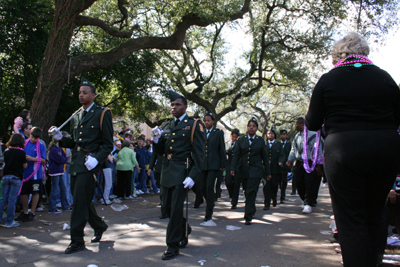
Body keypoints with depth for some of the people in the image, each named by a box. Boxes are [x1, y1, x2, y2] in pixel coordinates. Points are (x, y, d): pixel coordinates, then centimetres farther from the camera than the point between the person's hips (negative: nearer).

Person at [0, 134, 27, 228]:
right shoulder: (21, 152, -8)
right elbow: (25, 166, 0)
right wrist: (25, 158, 16)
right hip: (16, 177, -4)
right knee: (12, 199, -1)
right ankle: (9, 222, 4)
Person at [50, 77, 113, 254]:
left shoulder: (102, 114, -2)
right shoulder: (76, 117, 18)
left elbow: (108, 144, -6)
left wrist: (96, 159, -20)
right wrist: (60, 137, 1)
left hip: (90, 162, -7)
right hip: (76, 162, 7)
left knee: (80, 201, -9)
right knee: (80, 199, 13)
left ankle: (77, 240, 2)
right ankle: (99, 227, 34)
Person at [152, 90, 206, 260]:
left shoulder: (194, 125, -2)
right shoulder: (166, 126, 14)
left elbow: (199, 153, -8)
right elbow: (159, 152, 15)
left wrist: (193, 176, -17)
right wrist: (156, 140, -7)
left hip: (182, 171, -6)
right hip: (166, 169, 6)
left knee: (176, 208, -4)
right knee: (167, 206, 11)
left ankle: (173, 246, 8)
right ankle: (184, 229, 37)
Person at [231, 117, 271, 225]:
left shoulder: (261, 140, 6)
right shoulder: (241, 140, 8)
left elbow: (265, 157, 7)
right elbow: (236, 155, 2)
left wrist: (268, 172, 7)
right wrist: (233, 168, -10)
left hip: (256, 170, -2)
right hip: (244, 170, 3)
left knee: (251, 192, -12)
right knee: (247, 192, 12)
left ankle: (248, 217, -10)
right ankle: (252, 210, 35)